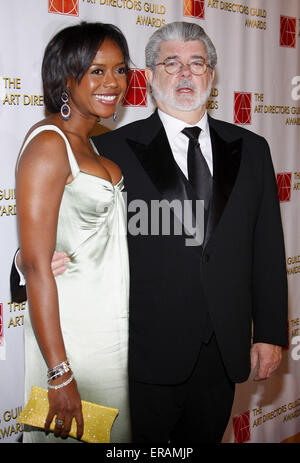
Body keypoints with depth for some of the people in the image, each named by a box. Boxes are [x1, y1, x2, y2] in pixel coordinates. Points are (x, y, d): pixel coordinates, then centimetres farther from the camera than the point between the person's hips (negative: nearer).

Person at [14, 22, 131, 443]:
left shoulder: (96, 143, 10)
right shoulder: (48, 144, -16)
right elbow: (36, 265, -21)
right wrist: (60, 374, -22)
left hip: (114, 325, 8)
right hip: (71, 326, -8)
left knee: (114, 430, 19)